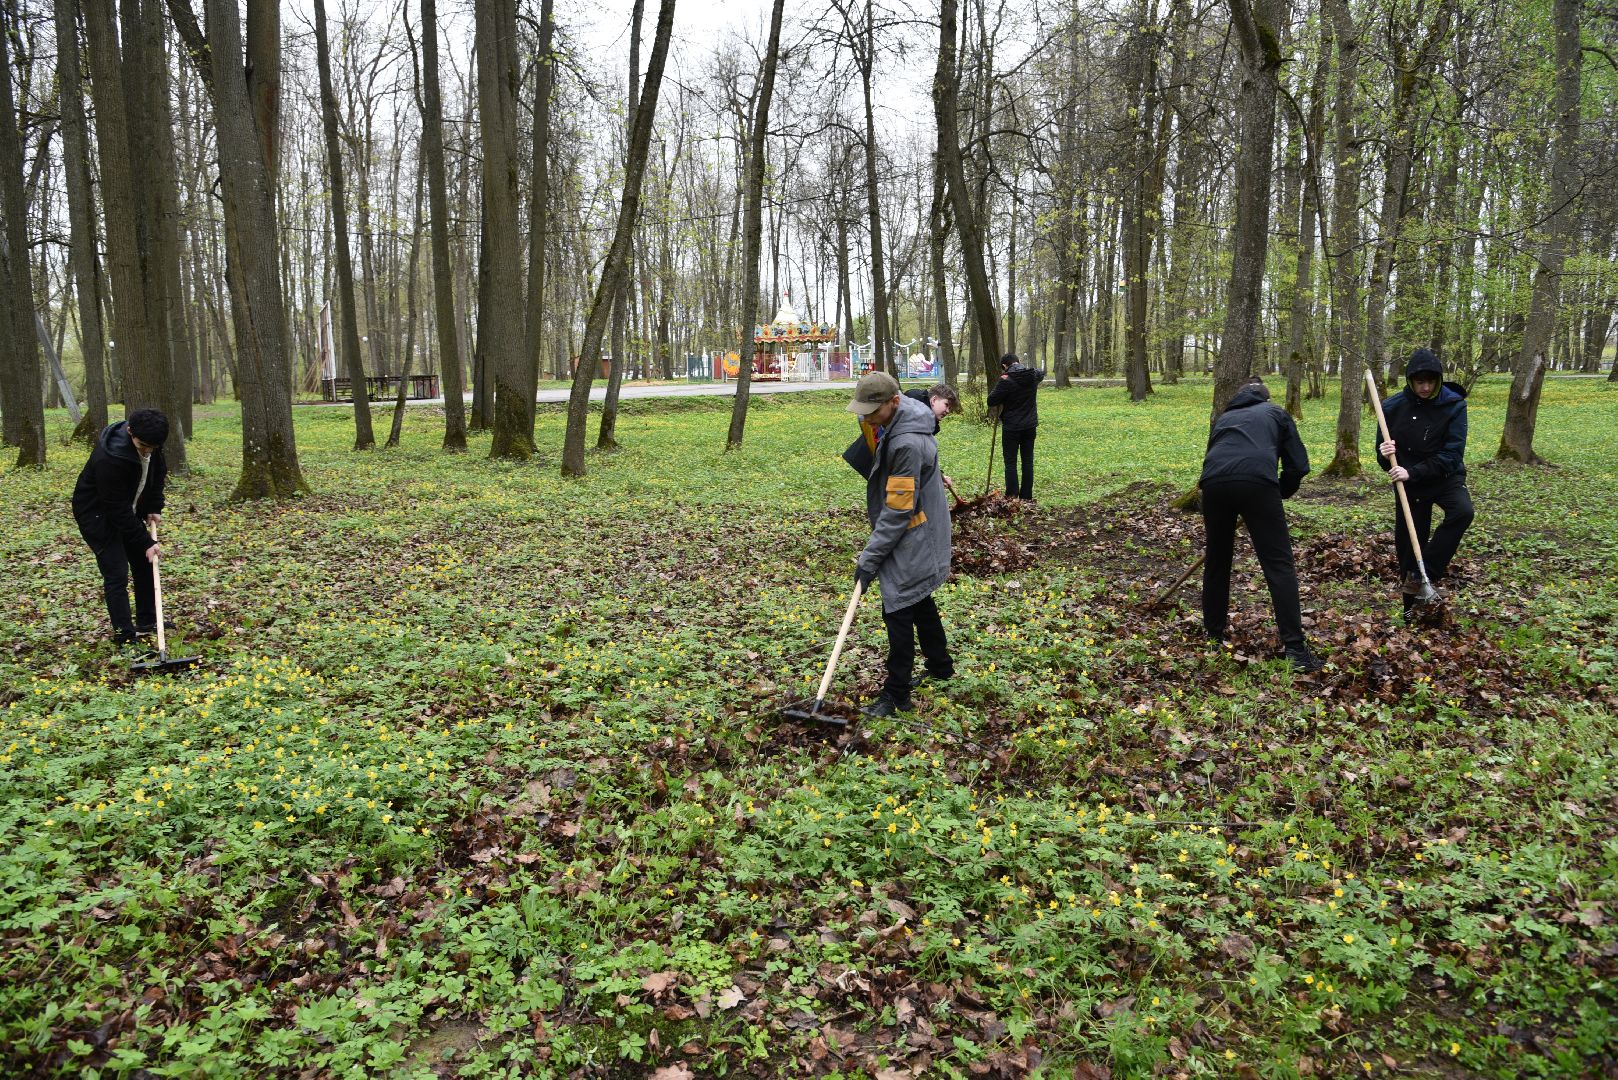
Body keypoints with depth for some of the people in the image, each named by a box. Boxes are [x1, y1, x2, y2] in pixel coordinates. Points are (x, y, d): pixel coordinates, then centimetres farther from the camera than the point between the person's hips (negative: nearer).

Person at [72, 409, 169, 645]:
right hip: (97, 514, -8)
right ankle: (125, 635, -8)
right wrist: (146, 542, -26)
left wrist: (154, 507, -3)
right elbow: (118, 510, -30)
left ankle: (147, 623, 24)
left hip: (129, 511, 8)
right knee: (116, 574, -12)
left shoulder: (149, 442, -15)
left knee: (145, 564, 11)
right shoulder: (108, 459, -37)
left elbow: (158, 471, 6)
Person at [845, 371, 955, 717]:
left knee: (899, 611, -4)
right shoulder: (896, 424, 2)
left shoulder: (908, 444, -30)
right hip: (918, 538, 10)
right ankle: (940, 667, 39)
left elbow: (898, 511, -27)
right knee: (920, 603, 22)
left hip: (912, 542, -10)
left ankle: (896, 694, 5)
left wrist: (870, 557, -21)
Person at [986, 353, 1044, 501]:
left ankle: (1012, 496, 1)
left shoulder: (1006, 380, -17)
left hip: (1011, 427, -5)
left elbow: (991, 401, -14)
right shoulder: (1034, 375, 1)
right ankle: (1027, 496, 15)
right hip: (1030, 426, 5)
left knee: (1010, 462, 2)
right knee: (1028, 461, 10)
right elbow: (1041, 374, 27)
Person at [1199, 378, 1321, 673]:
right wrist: (1280, 494, 35)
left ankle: (1213, 636, 30)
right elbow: (1298, 465, 17)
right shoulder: (1276, 413, 27)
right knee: (1279, 565, 2)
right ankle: (1295, 648, -3)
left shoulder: (1224, 417, 36)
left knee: (1216, 561, 20)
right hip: (1257, 482, -3)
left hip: (1214, 483, 3)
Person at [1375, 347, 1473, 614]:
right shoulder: (1393, 407, -6)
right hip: (1408, 484, 2)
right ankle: (1411, 609, 21)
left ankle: (1422, 574, -22)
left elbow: (1452, 454, -17)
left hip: (1446, 477, -2)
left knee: (1463, 511, -33)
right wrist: (1384, 453, -20)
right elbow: (1383, 451, 4)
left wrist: (1413, 472, -26)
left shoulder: (1454, 405, -12)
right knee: (1407, 543, 5)